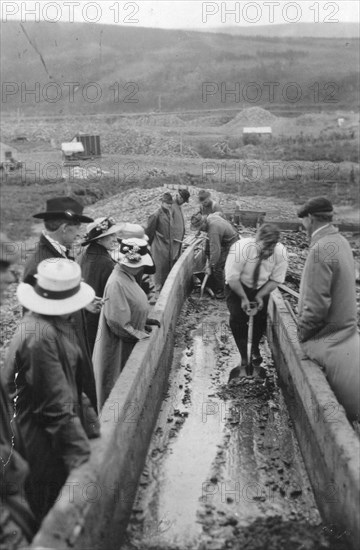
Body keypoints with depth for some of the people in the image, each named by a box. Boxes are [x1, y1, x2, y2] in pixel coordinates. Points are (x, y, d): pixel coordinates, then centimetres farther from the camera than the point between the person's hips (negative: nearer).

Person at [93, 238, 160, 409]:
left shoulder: (127, 276, 2)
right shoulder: (116, 283, -27)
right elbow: (118, 322, -26)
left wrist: (145, 320, 4)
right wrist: (139, 335, -18)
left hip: (128, 345, 9)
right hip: (118, 349, -9)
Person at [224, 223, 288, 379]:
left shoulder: (280, 252, -24)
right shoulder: (241, 248, -33)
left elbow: (276, 280, -13)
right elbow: (232, 277, -26)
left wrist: (260, 296, -23)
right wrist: (243, 298, -29)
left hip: (262, 289, 2)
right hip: (237, 287, -2)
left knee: (261, 318, -7)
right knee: (237, 318, -15)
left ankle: (255, 349, 25)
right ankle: (244, 361, -3)